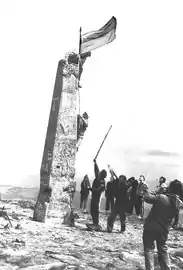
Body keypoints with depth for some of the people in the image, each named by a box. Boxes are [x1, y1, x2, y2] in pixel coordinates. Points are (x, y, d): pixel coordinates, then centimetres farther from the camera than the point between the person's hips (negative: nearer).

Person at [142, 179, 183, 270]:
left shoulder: (161, 197, -25)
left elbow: (147, 198, -23)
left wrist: (146, 190, -5)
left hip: (151, 227, -4)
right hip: (164, 230, 4)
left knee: (149, 249, 8)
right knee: (163, 249, 22)